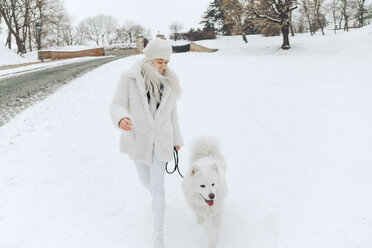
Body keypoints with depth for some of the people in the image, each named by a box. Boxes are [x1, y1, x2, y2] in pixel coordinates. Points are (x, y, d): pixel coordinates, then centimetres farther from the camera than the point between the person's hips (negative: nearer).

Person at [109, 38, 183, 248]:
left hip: (160, 140, 0)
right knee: (146, 180, 19)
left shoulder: (169, 81, -3)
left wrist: (177, 139, 13)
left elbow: (172, 112, 6)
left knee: (158, 187, -3)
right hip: (137, 138, 0)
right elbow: (118, 105, -15)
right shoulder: (130, 78, -12)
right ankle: (156, 196, 57)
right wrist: (121, 119, -39)